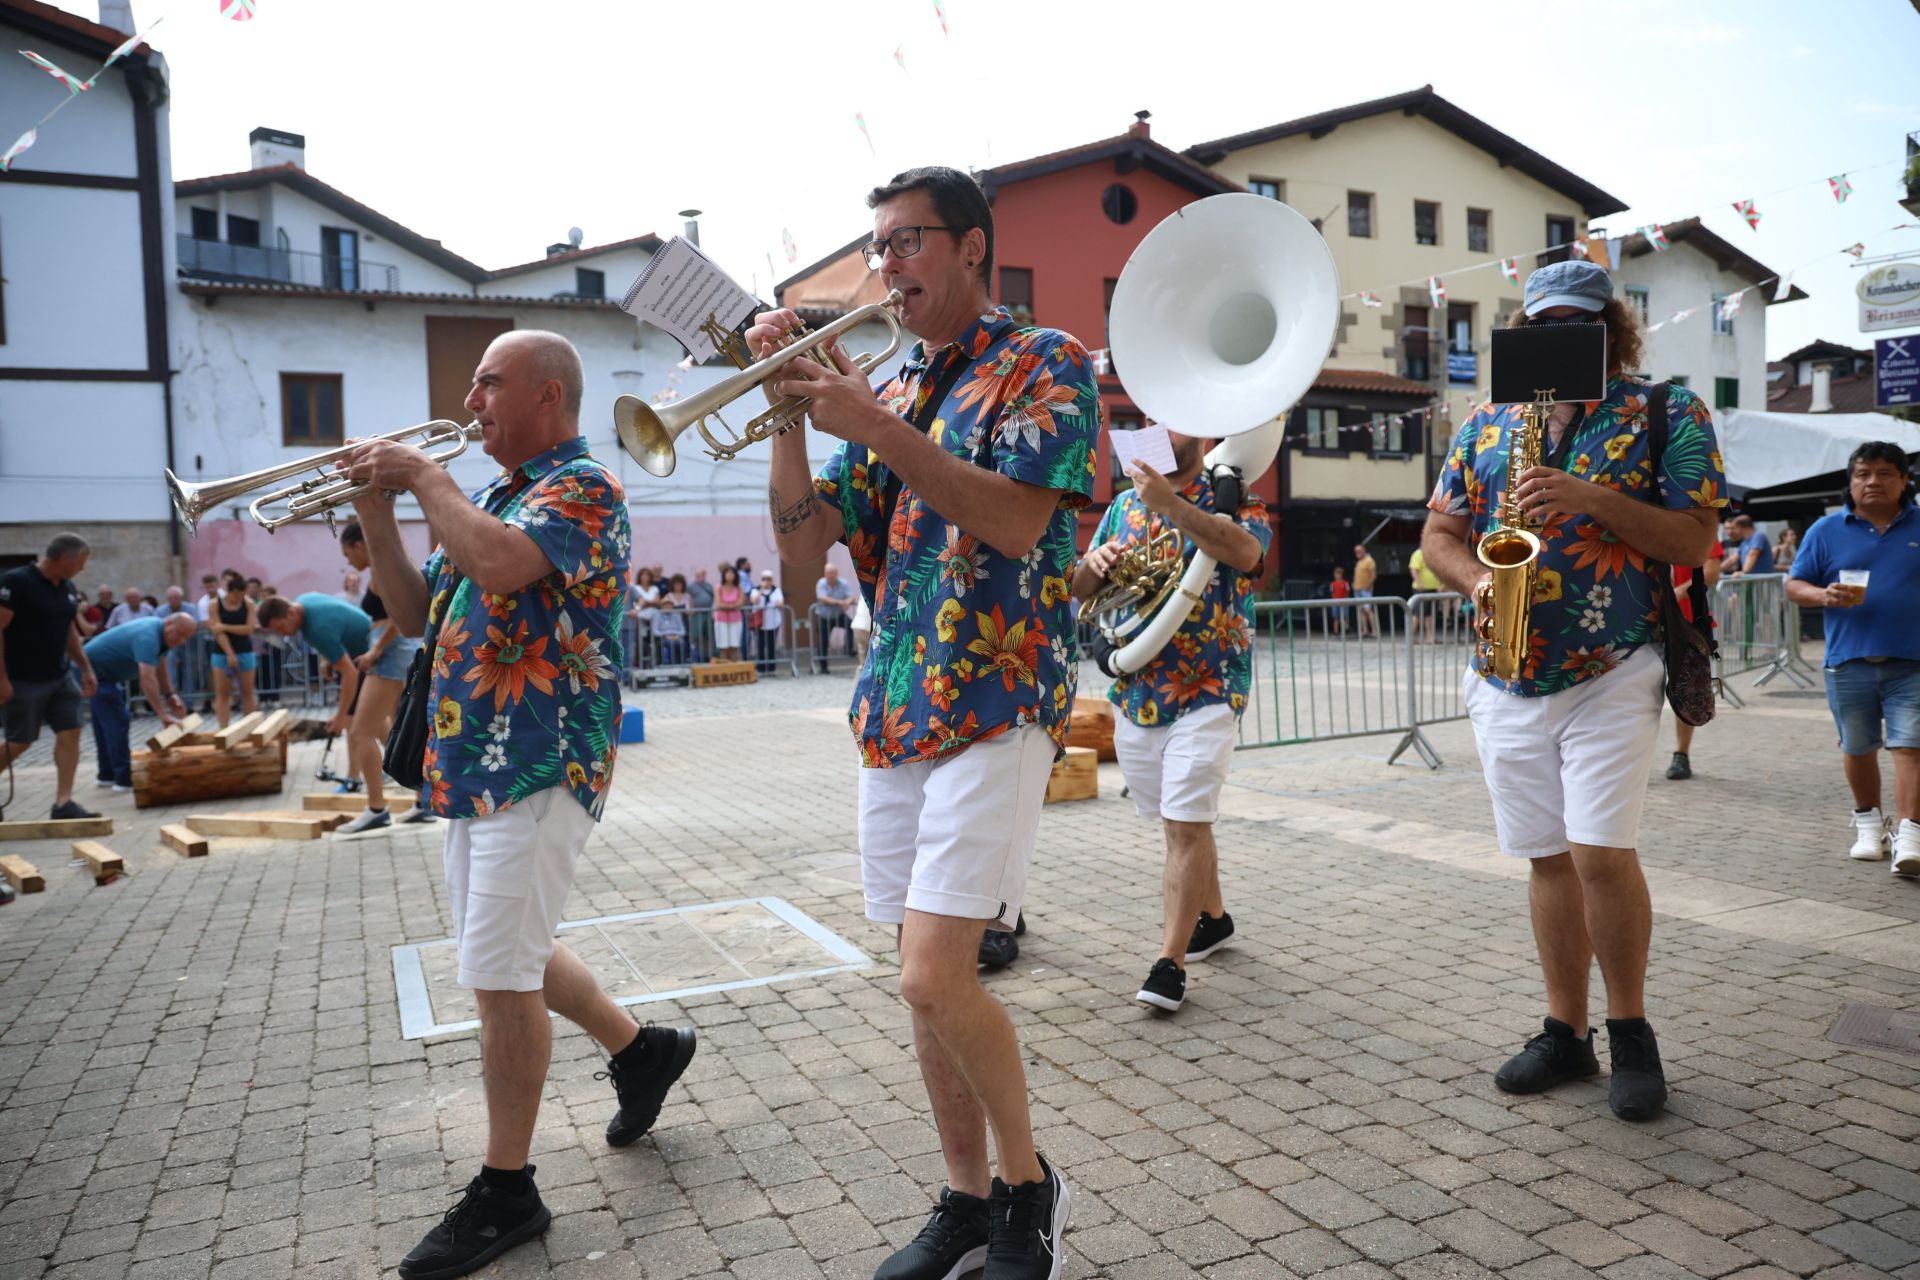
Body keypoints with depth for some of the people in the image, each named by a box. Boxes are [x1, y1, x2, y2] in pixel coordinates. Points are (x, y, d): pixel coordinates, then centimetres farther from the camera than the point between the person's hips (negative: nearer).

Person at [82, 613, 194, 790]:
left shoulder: (159, 632, 0)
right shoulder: (148, 636, -32)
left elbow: (159, 668, 10)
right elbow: (147, 679, -40)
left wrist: (171, 695, -3)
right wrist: (163, 715, -42)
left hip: (104, 670, 11)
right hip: (94, 670, -11)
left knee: (106, 721, 18)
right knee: (117, 722, -13)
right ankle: (124, 779, -10)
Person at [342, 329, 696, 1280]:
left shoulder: (584, 488, -10)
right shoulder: (496, 497, 17)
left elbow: (500, 564, -30)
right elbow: (416, 614, 16)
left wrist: (426, 478, -15)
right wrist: (377, 513, 4)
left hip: (541, 767, -10)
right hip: (477, 765, 10)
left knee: (500, 974, -5)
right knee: (510, 961, 18)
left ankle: (505, 1192, 9)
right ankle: (641, 1050, 36)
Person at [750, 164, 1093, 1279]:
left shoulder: (1045, 363, 0)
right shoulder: (890, 389, 17)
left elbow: (1014, 520, -16)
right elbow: (803, 542, 11)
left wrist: (873, 424, -16)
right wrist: (792, 411, 0)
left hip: (998, 705, -6)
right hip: (897, 709, 7)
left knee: (935, 975, -14)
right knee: (932, 980, 10)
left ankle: (1032, 1181, 10)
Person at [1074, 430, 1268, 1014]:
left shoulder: (1232, 499, -3)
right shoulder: (1124, 505, 13)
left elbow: (1246, 553, -27)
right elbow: (1080, 591, 14)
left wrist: (1171, 503, -31)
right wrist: (1093, 566, -9)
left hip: (1207, 690, -5)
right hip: (1135, 691, 6)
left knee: (1187, 823, -10)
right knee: (1179, 820, 16)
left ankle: (1170, 961, -5)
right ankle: (1212, 917, 35)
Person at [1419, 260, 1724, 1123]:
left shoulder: (1666, 413, 1)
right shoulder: (1487, 425, 12)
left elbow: (1694, 541, -6)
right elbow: (1440, 532, 12)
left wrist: (1591, 496, -19)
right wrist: (1478, 581, -9)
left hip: (1613, 674, -4)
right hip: (1509, 682, 4)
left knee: (1602, 853, -11)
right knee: (1549, 858, 9)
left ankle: (1630, 1031, 11)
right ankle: (1567, 1032, 22)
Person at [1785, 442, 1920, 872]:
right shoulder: (1827, 530, 6)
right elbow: (1794, 586, 6)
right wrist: (1824, 595, -14)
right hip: (1849, 662, 1)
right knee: (1857, 749, 11)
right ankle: (1868, 823, 30)